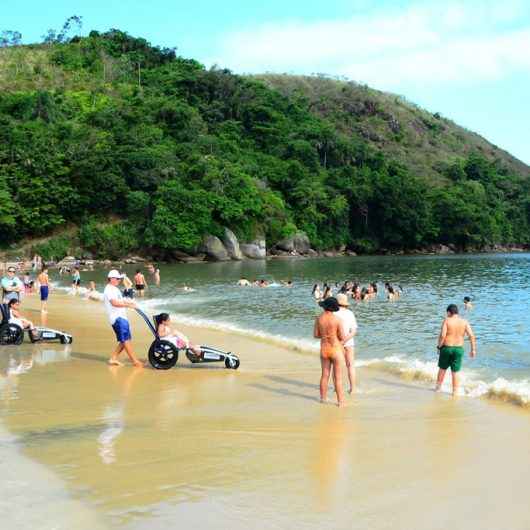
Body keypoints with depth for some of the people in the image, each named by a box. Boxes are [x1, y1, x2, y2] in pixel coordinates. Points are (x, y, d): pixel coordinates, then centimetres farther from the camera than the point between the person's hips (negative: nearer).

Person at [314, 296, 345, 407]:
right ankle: (340, 401, 6)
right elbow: (342, 337, -12)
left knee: (324, 375, 16)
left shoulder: (319, 319, -4)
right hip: (336, 349, -4)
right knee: (338, 377, 3)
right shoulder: (337, 320, -16)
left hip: (324, 349, 4)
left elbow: (315, 335, 3)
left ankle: (323, 398, 26)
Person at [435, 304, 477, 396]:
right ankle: (455, 392, 11)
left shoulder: (447, 321, -8)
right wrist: (473, 349, -2)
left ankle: (438, 387, 29)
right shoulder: (464, 322, 1)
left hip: (446, 348, -2)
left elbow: (442, 335, -16)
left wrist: (439, 346, -2)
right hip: (458, 349, 2)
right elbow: (472, 335, -6)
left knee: (442, 368, 19)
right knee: (455, 372, 9)